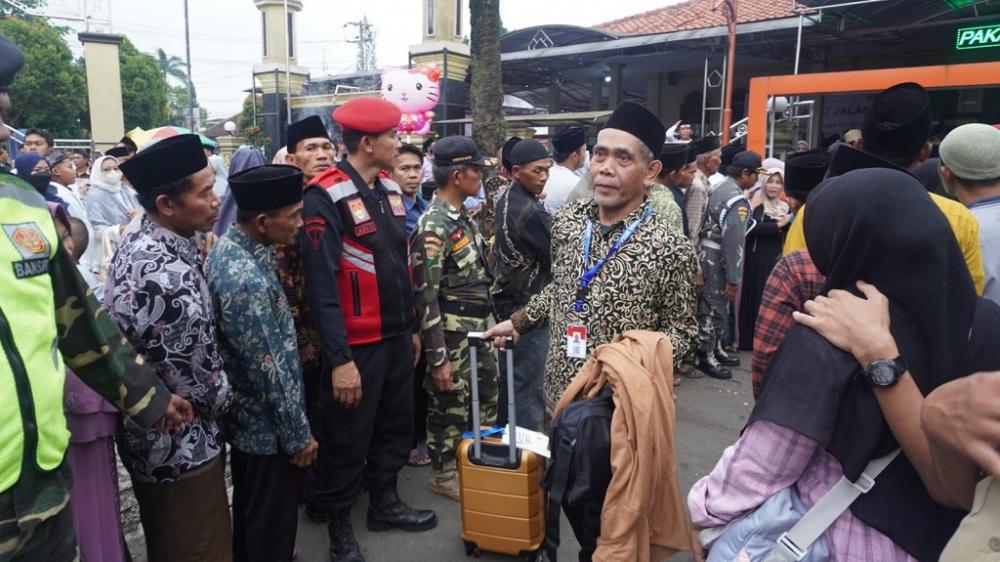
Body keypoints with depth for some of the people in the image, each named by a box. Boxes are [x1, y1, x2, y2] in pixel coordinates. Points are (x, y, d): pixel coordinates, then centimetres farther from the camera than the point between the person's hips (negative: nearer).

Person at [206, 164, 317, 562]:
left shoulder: (226, 249, 0)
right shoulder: (248, 282, -31)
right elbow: (270, 372, -25)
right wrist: (298, 436, -15)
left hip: (243, 417, 9)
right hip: (267, 427, -9)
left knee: (248, 515, 27)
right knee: (271, 529, 11)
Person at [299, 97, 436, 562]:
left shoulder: (390, 190, 7)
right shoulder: (326, 197, -17)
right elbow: (321, 285, -20)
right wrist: (339, 360, -21)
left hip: (396, 337, 8)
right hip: (357, 345, -7)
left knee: (395, 428, 20)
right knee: (348, 440, 8)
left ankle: (384, 504, 40)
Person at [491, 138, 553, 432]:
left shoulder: (506, 198, 8)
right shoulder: (531, 212, -21)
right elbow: (557, 256, -16)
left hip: (508, 300, 10)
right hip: (528, 306, -10)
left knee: (509, 377, 20)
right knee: (528, 384, -1)